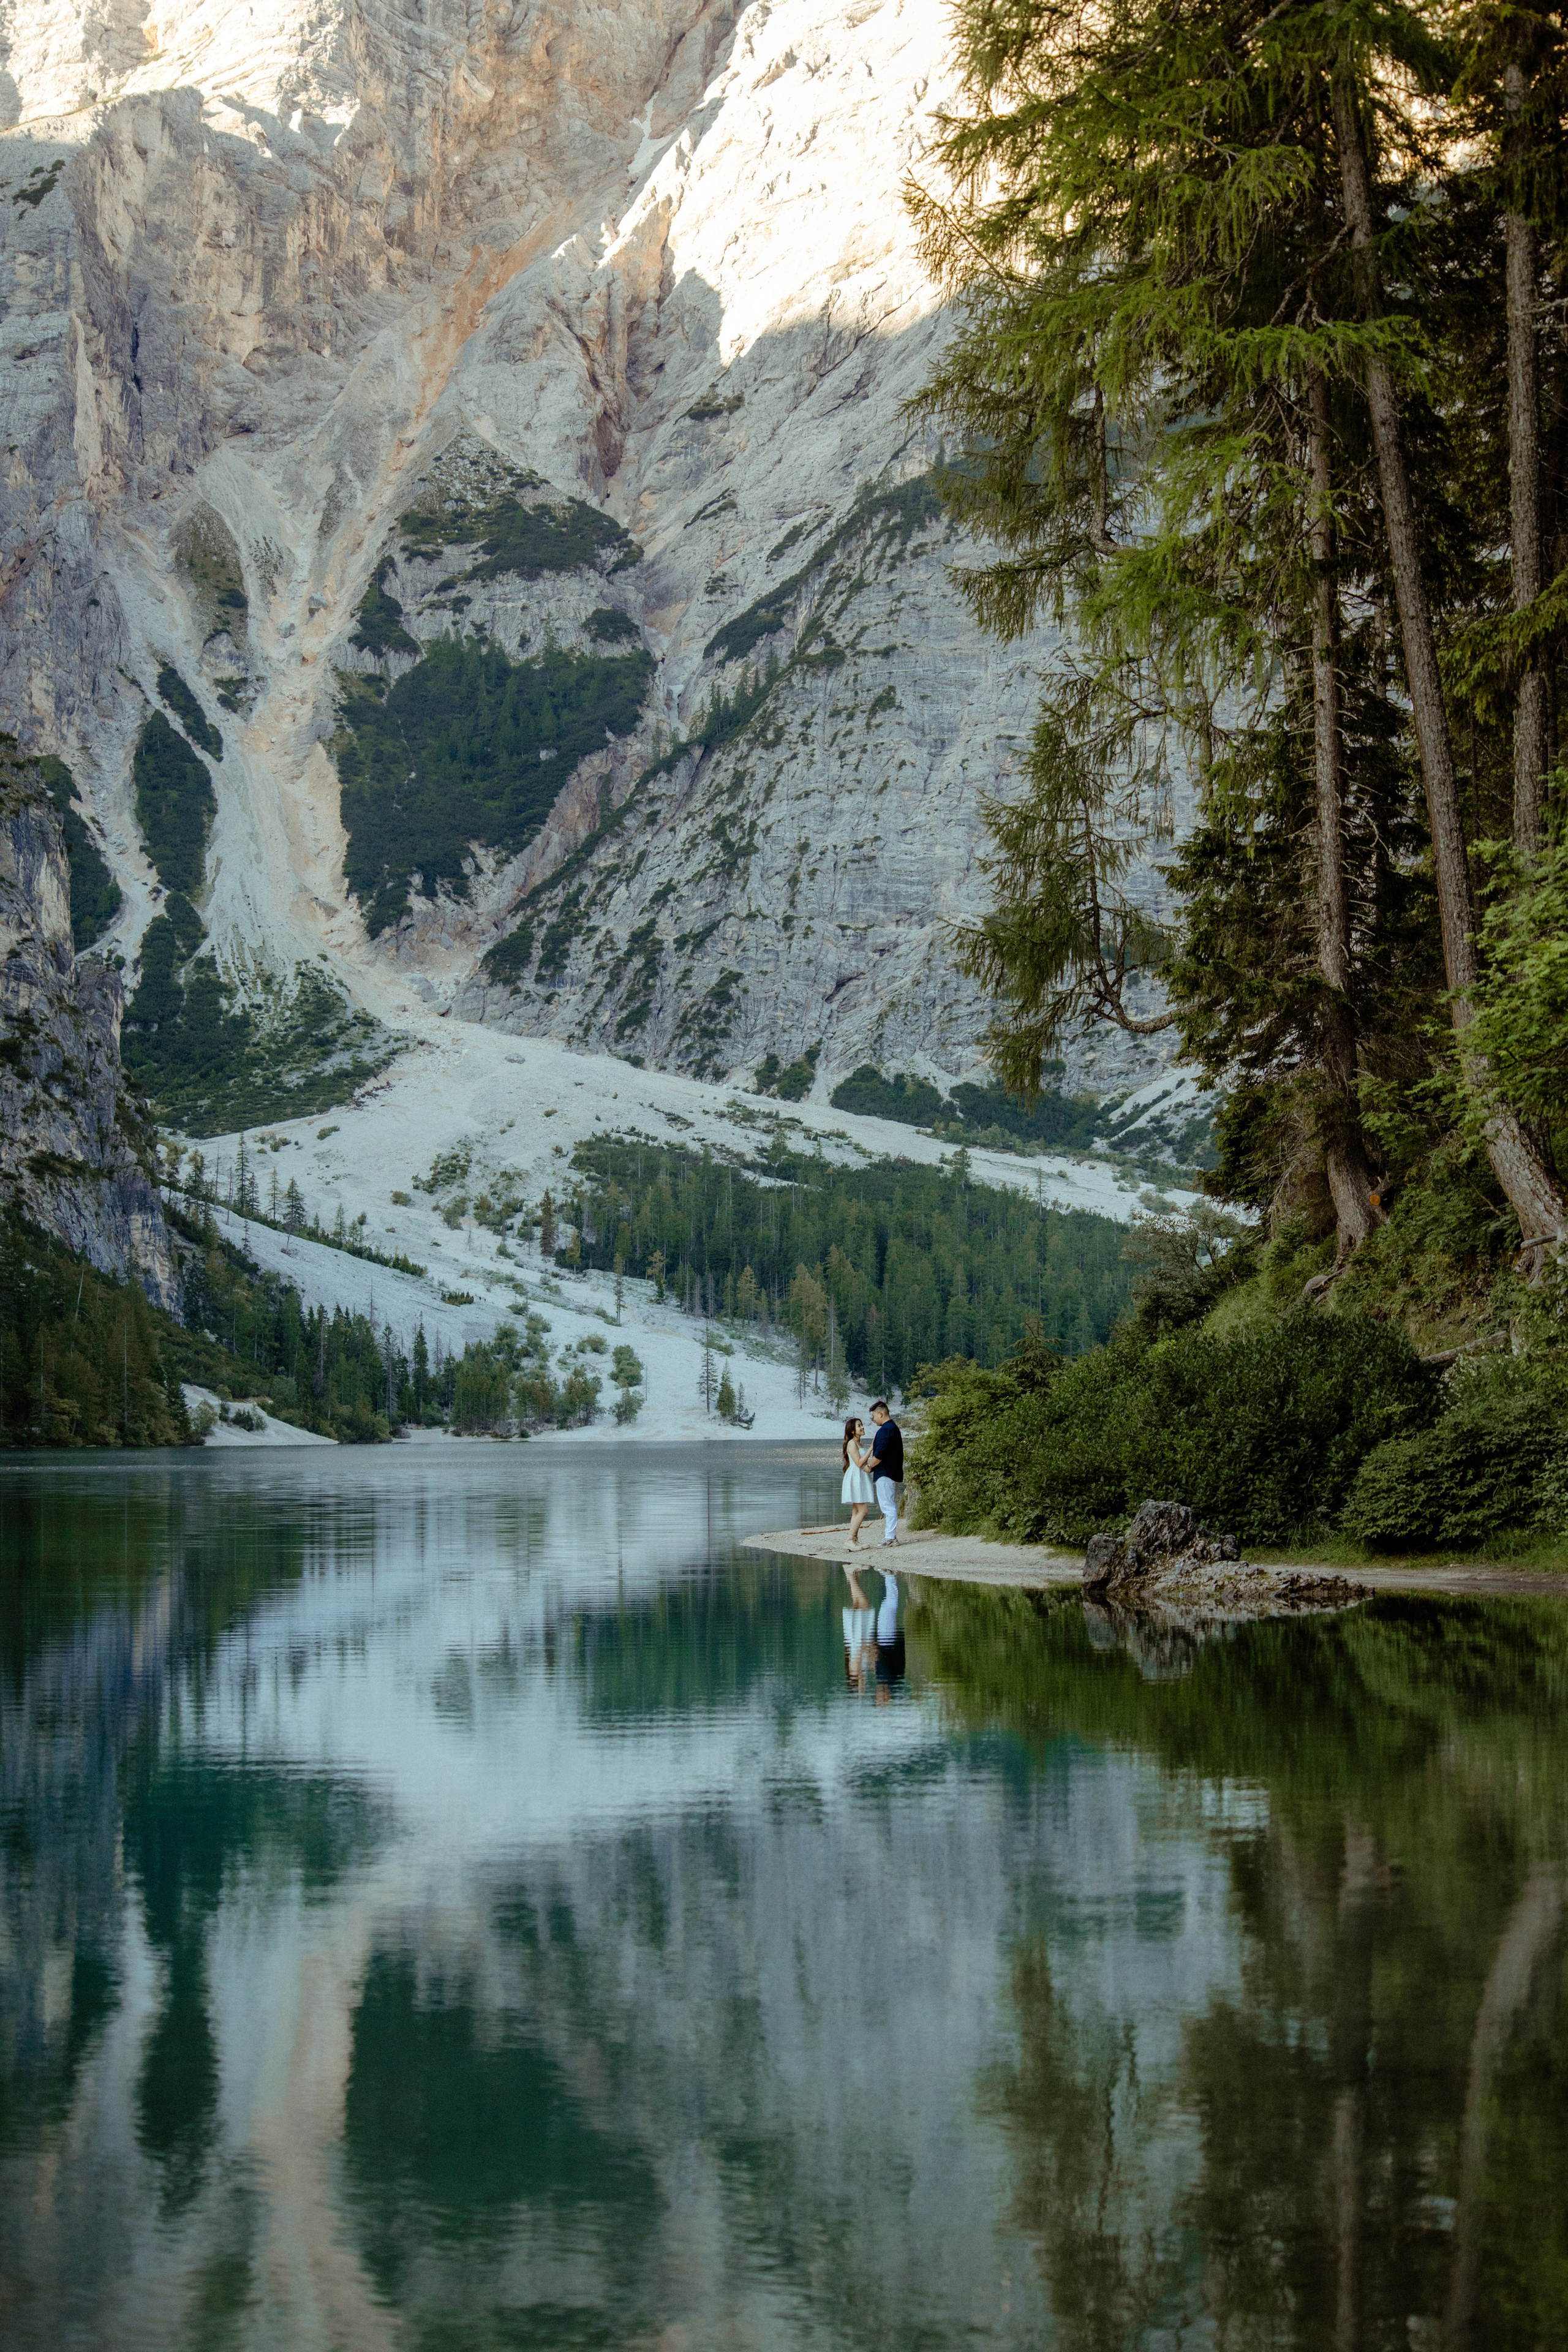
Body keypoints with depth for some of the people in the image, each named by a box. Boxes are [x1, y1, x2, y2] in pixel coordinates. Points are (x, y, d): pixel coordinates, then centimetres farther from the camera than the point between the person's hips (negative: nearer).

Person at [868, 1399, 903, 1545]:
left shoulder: (886, 1430, -16)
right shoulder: (894, 1428, 17)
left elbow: (880, 1454, -23)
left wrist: (870, 1467, -8)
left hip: (885, 1474, -10)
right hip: (893, 1473, 10)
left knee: (888, 1506, -9)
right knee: (891, 1506, 13)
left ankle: (890, 1537, -9)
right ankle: (891, 1537, 16)